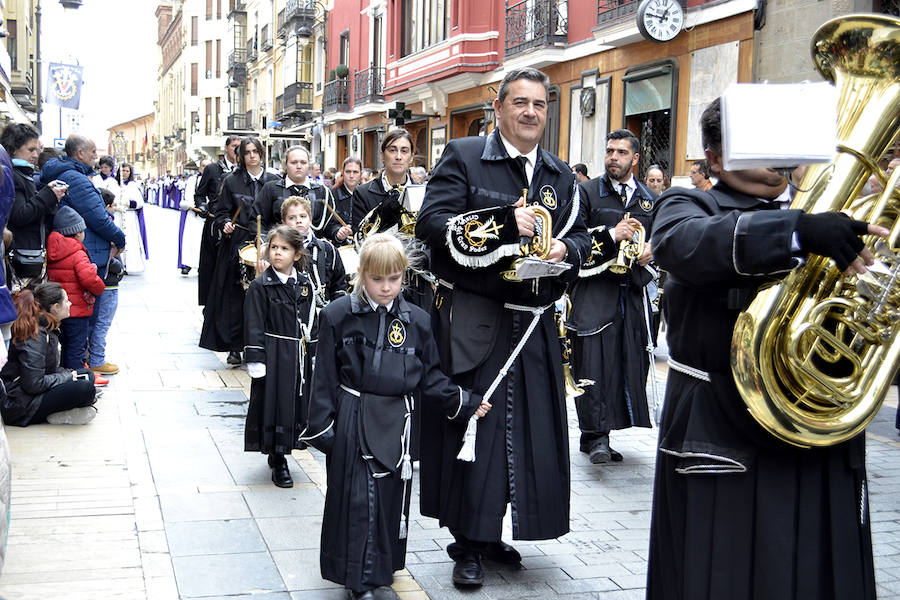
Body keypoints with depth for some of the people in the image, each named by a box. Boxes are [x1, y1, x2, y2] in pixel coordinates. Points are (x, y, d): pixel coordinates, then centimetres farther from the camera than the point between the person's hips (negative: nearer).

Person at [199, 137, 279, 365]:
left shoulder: (274, 181, 9)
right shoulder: (232, 182, 8)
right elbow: (222, 211, 8)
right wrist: (225, 224, -12)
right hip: (238, 245, 0)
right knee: (236, 296, -2)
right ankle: (234, 347, 6)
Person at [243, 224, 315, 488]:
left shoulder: (304, 284, 6)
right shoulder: (260, 286, -8)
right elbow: (254, 327, -9)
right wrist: (256, 362, -14)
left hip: (298, 356, 5)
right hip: (273, 355, -5)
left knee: (296, 402, 9)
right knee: (273, 403, -1)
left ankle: (279, 453, 28)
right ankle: (278, 462, 12)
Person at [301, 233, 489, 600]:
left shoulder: (416, 321, 2)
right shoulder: (339, 315, -5)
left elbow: (430, 377, 9)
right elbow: (325, 377, -2)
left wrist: (465, 403, 0)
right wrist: (321, 426, -5)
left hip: (395, 424, 3)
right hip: (352, 422, -3)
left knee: (390, 498, 11)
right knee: (356, 500, -2)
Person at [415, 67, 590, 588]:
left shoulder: (560, 175, 14)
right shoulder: (463, 156, -1)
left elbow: (581, 236, 17)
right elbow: (433, 222, -12)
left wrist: (567, 249, -7)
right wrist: (503, 223, -21)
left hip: (535, 326, 5)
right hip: (474, 323, -5)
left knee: (530, 433, 8)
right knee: (473, 429, -1)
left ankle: (492, 534, 24)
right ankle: (469, 544, 12)